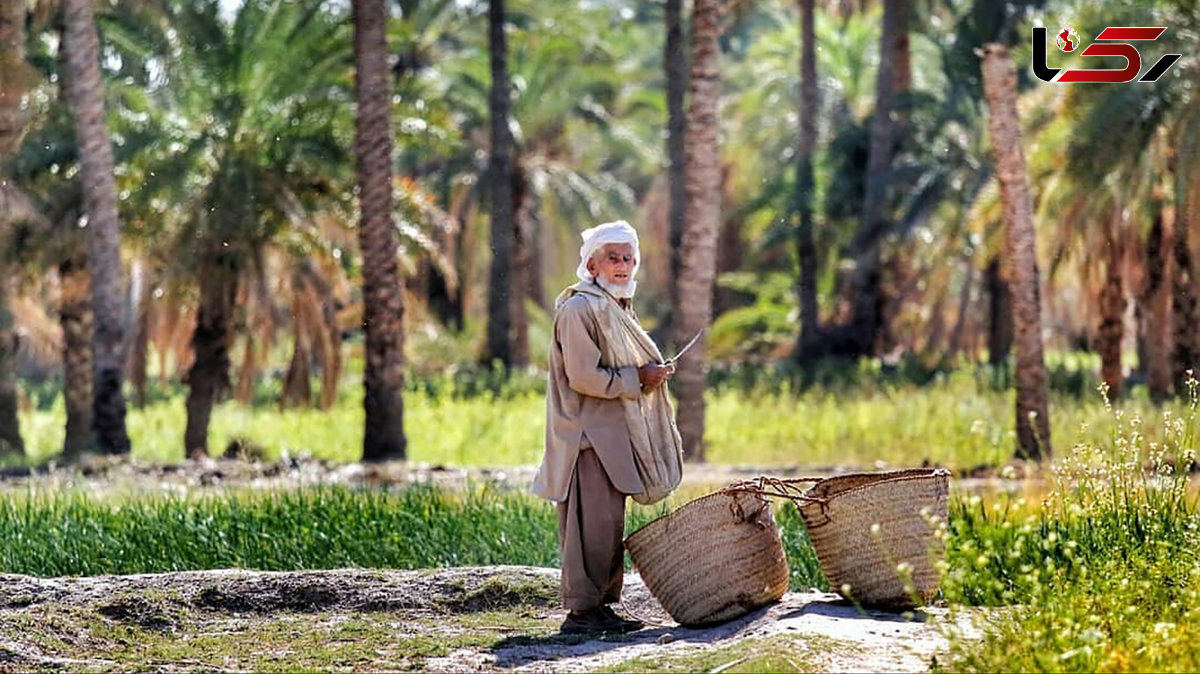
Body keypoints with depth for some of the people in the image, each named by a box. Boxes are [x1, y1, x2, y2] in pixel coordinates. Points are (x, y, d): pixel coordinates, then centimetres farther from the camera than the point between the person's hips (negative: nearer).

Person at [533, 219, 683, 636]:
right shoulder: (580, 309, -13)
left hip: (613, 436, 10)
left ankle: (601, 606, 16)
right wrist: (637, 379, -13)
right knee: (595, 522, -12)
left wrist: (652, 374, 13)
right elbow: (583, 377, -19)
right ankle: (582, 610, -10)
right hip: (589, 435, -10)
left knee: (608, 524, 11)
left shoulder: (617, 309, 19)